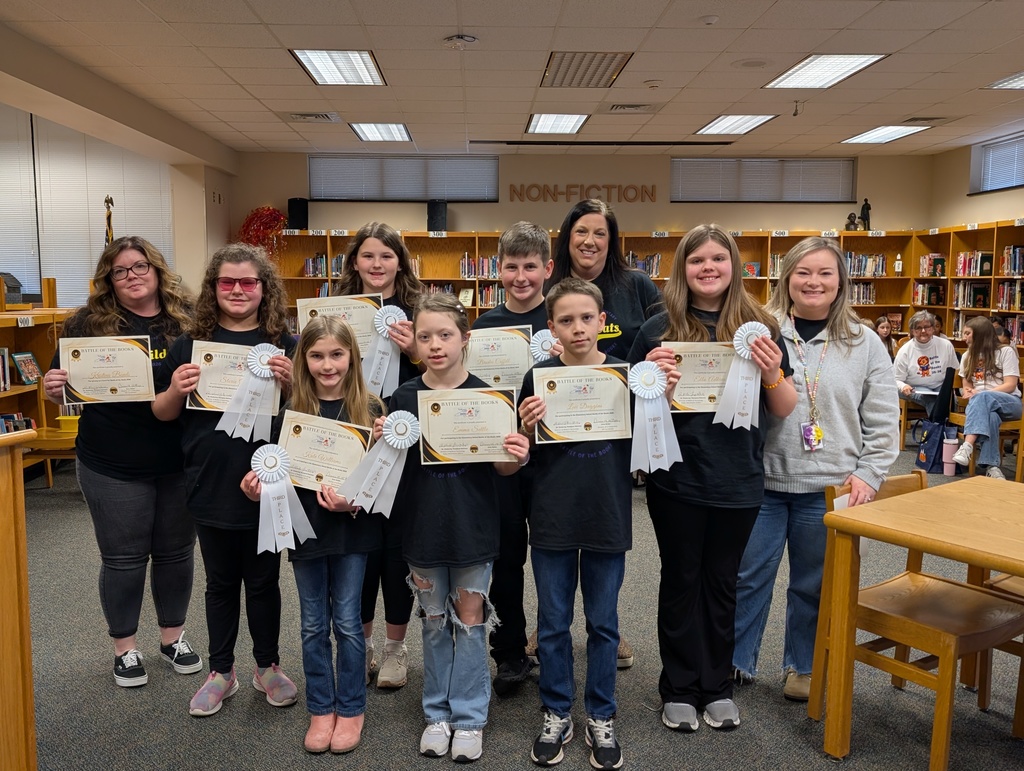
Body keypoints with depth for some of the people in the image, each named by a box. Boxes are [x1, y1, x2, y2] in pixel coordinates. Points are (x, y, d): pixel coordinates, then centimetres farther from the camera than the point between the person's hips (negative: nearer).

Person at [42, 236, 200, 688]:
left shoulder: (189, 319, -1)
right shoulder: (90, 324, -3)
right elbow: (62, 388, 2)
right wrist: (53, 388, -19)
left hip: (180, 463, 2)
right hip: (113, 468, -1)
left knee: (177, 552, 15)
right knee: (123, 558, 10)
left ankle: (173, 636, 35)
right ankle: (124, 647, 30)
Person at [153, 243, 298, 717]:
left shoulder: (284, 343, -2)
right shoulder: (190, 343, 3)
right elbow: (162, 413, 8)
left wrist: (289, 383, -19)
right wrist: (175, 390, -14)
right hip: (211, 484, 2)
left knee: (263, 580, 13)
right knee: (221, 581, 16)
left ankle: (268, 667, 31)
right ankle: (220, 672, 31)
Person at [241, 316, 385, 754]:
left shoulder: (368, 410, -8)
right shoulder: (290, 412, -2)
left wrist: (354, 502, -23)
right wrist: (258, 488, -16)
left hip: (352, 529, -2)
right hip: (305, 528, 2)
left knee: (347, 622, 9)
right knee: (314, 625, 13)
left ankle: (350, 709, 27)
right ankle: (320, 709, 30)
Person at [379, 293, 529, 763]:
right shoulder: (404, 397, -3)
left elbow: (500, 466, -3)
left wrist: (517, 457, -24)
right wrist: (382, 441, -17)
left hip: (472, 526, -2)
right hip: (422, 526, 2)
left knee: (470, 619, 9)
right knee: (434, 622, 15)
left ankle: (469, 716, 25)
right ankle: (437, 712, 31)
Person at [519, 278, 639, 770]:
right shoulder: (539, 377, -3)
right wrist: (527, 426, -19)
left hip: (608, 518, 0)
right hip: (552, 520, 0)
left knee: (603, 624, 13)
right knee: (553, 624, 12)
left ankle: (601, 719, 30)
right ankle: (556, 715, 29)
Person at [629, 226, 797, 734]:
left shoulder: (760, 327, 2)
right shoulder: (659, 329, -3)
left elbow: (784, 411, 6)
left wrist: (772, 374, -14)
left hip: (738, 480, 2)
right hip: (677, 478, -1)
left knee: (722, 581, 15)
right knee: (681, 579, 11)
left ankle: (717, 685, 32)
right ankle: (679, 687, 26)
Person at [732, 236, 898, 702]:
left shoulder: (865, 344, 3)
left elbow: (882, 420, 4)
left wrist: (868, 474, -2)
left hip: (828, 488, 1)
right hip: (762, 480, -1)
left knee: (813, 583, 14)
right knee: (748, 575, 8)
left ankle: (803, 666, 34)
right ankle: (736, 661, 26)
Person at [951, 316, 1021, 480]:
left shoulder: (1006, 352, 1)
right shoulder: (968, 356, 19)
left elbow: (1010, 385, -8)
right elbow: (967, 386, 16)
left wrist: (980, 394, -21)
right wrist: (968, 393, -10)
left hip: (1009, 403, -3)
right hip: (985, 404, 3)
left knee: (983, 398, -40)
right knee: (989, 416, -38)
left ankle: (967, 446, -55)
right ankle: (991, 466, -48)